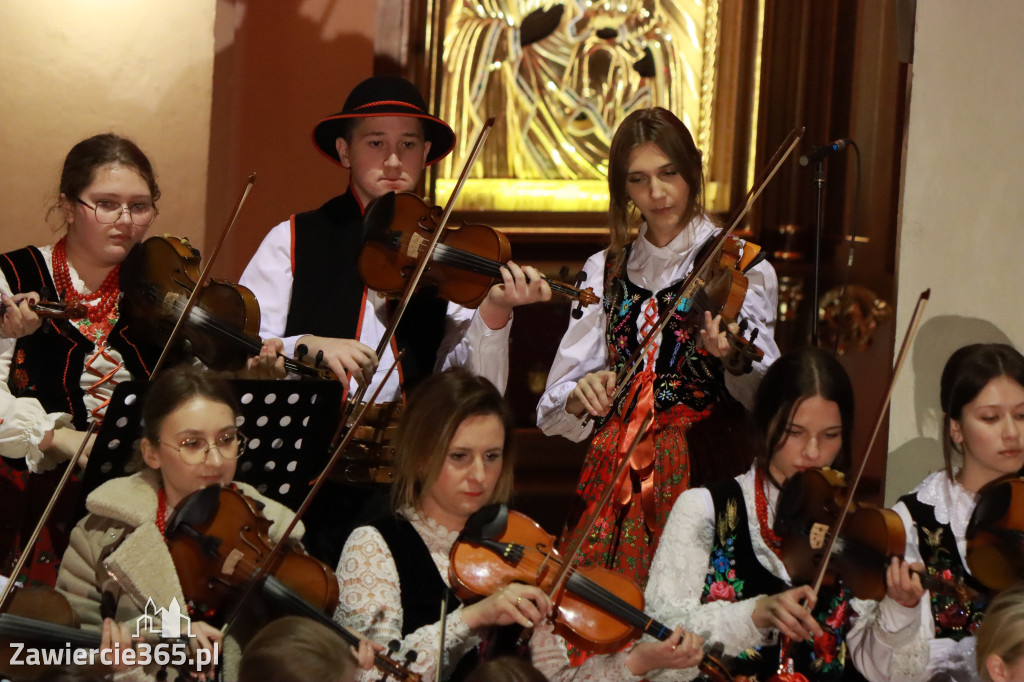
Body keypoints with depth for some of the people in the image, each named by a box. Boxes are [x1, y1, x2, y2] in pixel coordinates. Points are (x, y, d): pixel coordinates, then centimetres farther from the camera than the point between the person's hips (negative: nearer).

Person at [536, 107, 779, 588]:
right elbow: (554, 411, 8)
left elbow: (763, 393, -10)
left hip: (701, 470, -3)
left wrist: (732, 356, -30)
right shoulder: (605, 270, 14)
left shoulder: (741, 267, 5)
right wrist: (579, 396, -14)